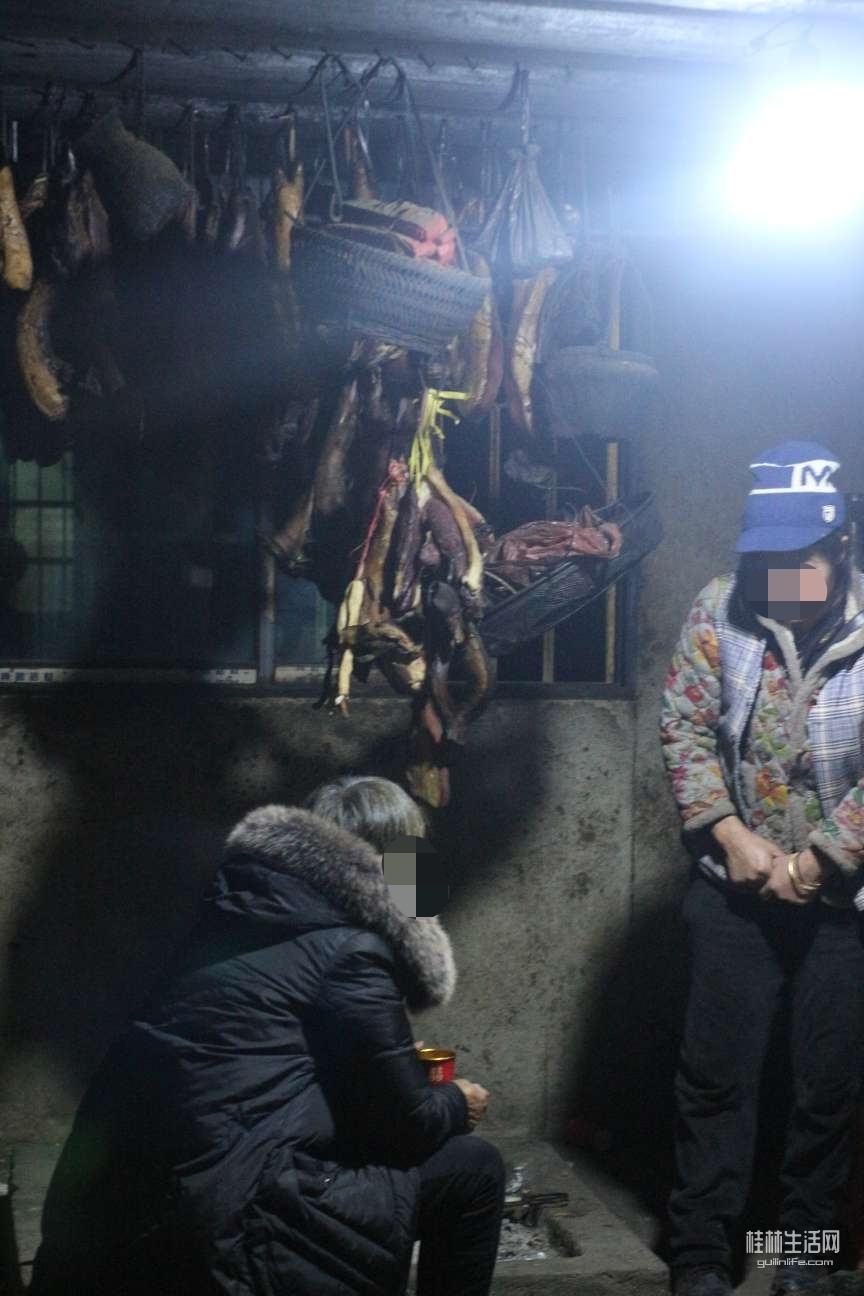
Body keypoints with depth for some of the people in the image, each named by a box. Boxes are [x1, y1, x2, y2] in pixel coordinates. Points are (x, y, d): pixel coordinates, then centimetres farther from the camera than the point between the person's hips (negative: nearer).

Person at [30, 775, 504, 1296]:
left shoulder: (252, 912, 16)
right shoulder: (349, 946, -8)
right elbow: (402, 1124, -3)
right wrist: (457, 1104, 17)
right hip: (219, 1239, -9)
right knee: (471, 1168, 2)